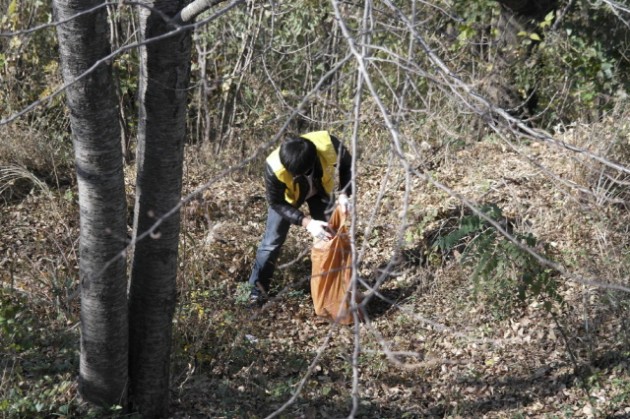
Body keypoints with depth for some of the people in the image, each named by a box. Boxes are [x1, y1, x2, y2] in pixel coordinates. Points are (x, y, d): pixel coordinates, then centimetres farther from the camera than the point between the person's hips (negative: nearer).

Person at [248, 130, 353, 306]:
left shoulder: (329, 145, -41)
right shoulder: (274, 167, -44)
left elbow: (347, 165, -17)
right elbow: (276, 203, -27)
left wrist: (343, 194, -32)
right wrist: (306, 222, -38)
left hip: (320, 188, 2)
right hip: (287, 195, -2)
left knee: (328, 235, 5)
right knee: (273, 240, 0)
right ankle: (258, 289, 13)